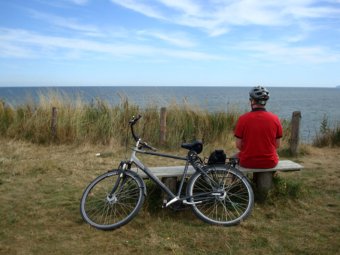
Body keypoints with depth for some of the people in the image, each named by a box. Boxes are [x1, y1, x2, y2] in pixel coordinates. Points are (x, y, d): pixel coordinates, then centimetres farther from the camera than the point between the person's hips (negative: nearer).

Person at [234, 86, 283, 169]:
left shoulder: (243, 119, -13)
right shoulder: (275, 118, -7)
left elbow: (238, 145, -7)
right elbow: (277, 145, 0)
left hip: (247, 162, -2)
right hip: (270, 163, 2)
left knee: (235, 157, 30)